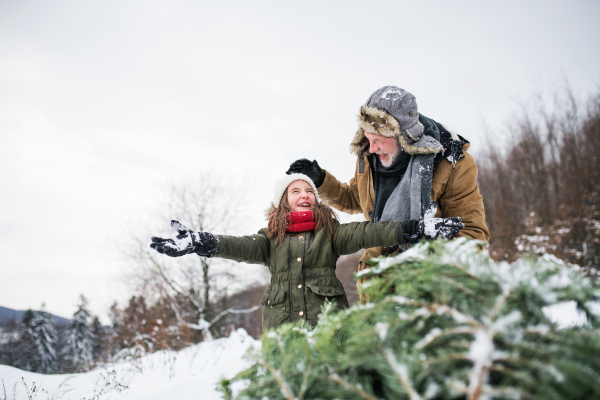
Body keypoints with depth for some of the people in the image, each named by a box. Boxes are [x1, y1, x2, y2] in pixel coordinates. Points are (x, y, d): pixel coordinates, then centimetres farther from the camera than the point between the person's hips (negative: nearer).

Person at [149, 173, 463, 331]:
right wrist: (200, 243, -20)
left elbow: (363, 233, -3)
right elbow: (244, 247, -3)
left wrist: (415, 229, -17)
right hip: (282, 325, 1)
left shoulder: (331, 232, 10)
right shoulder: (271, 237, 12)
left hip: (327, 323, 0)